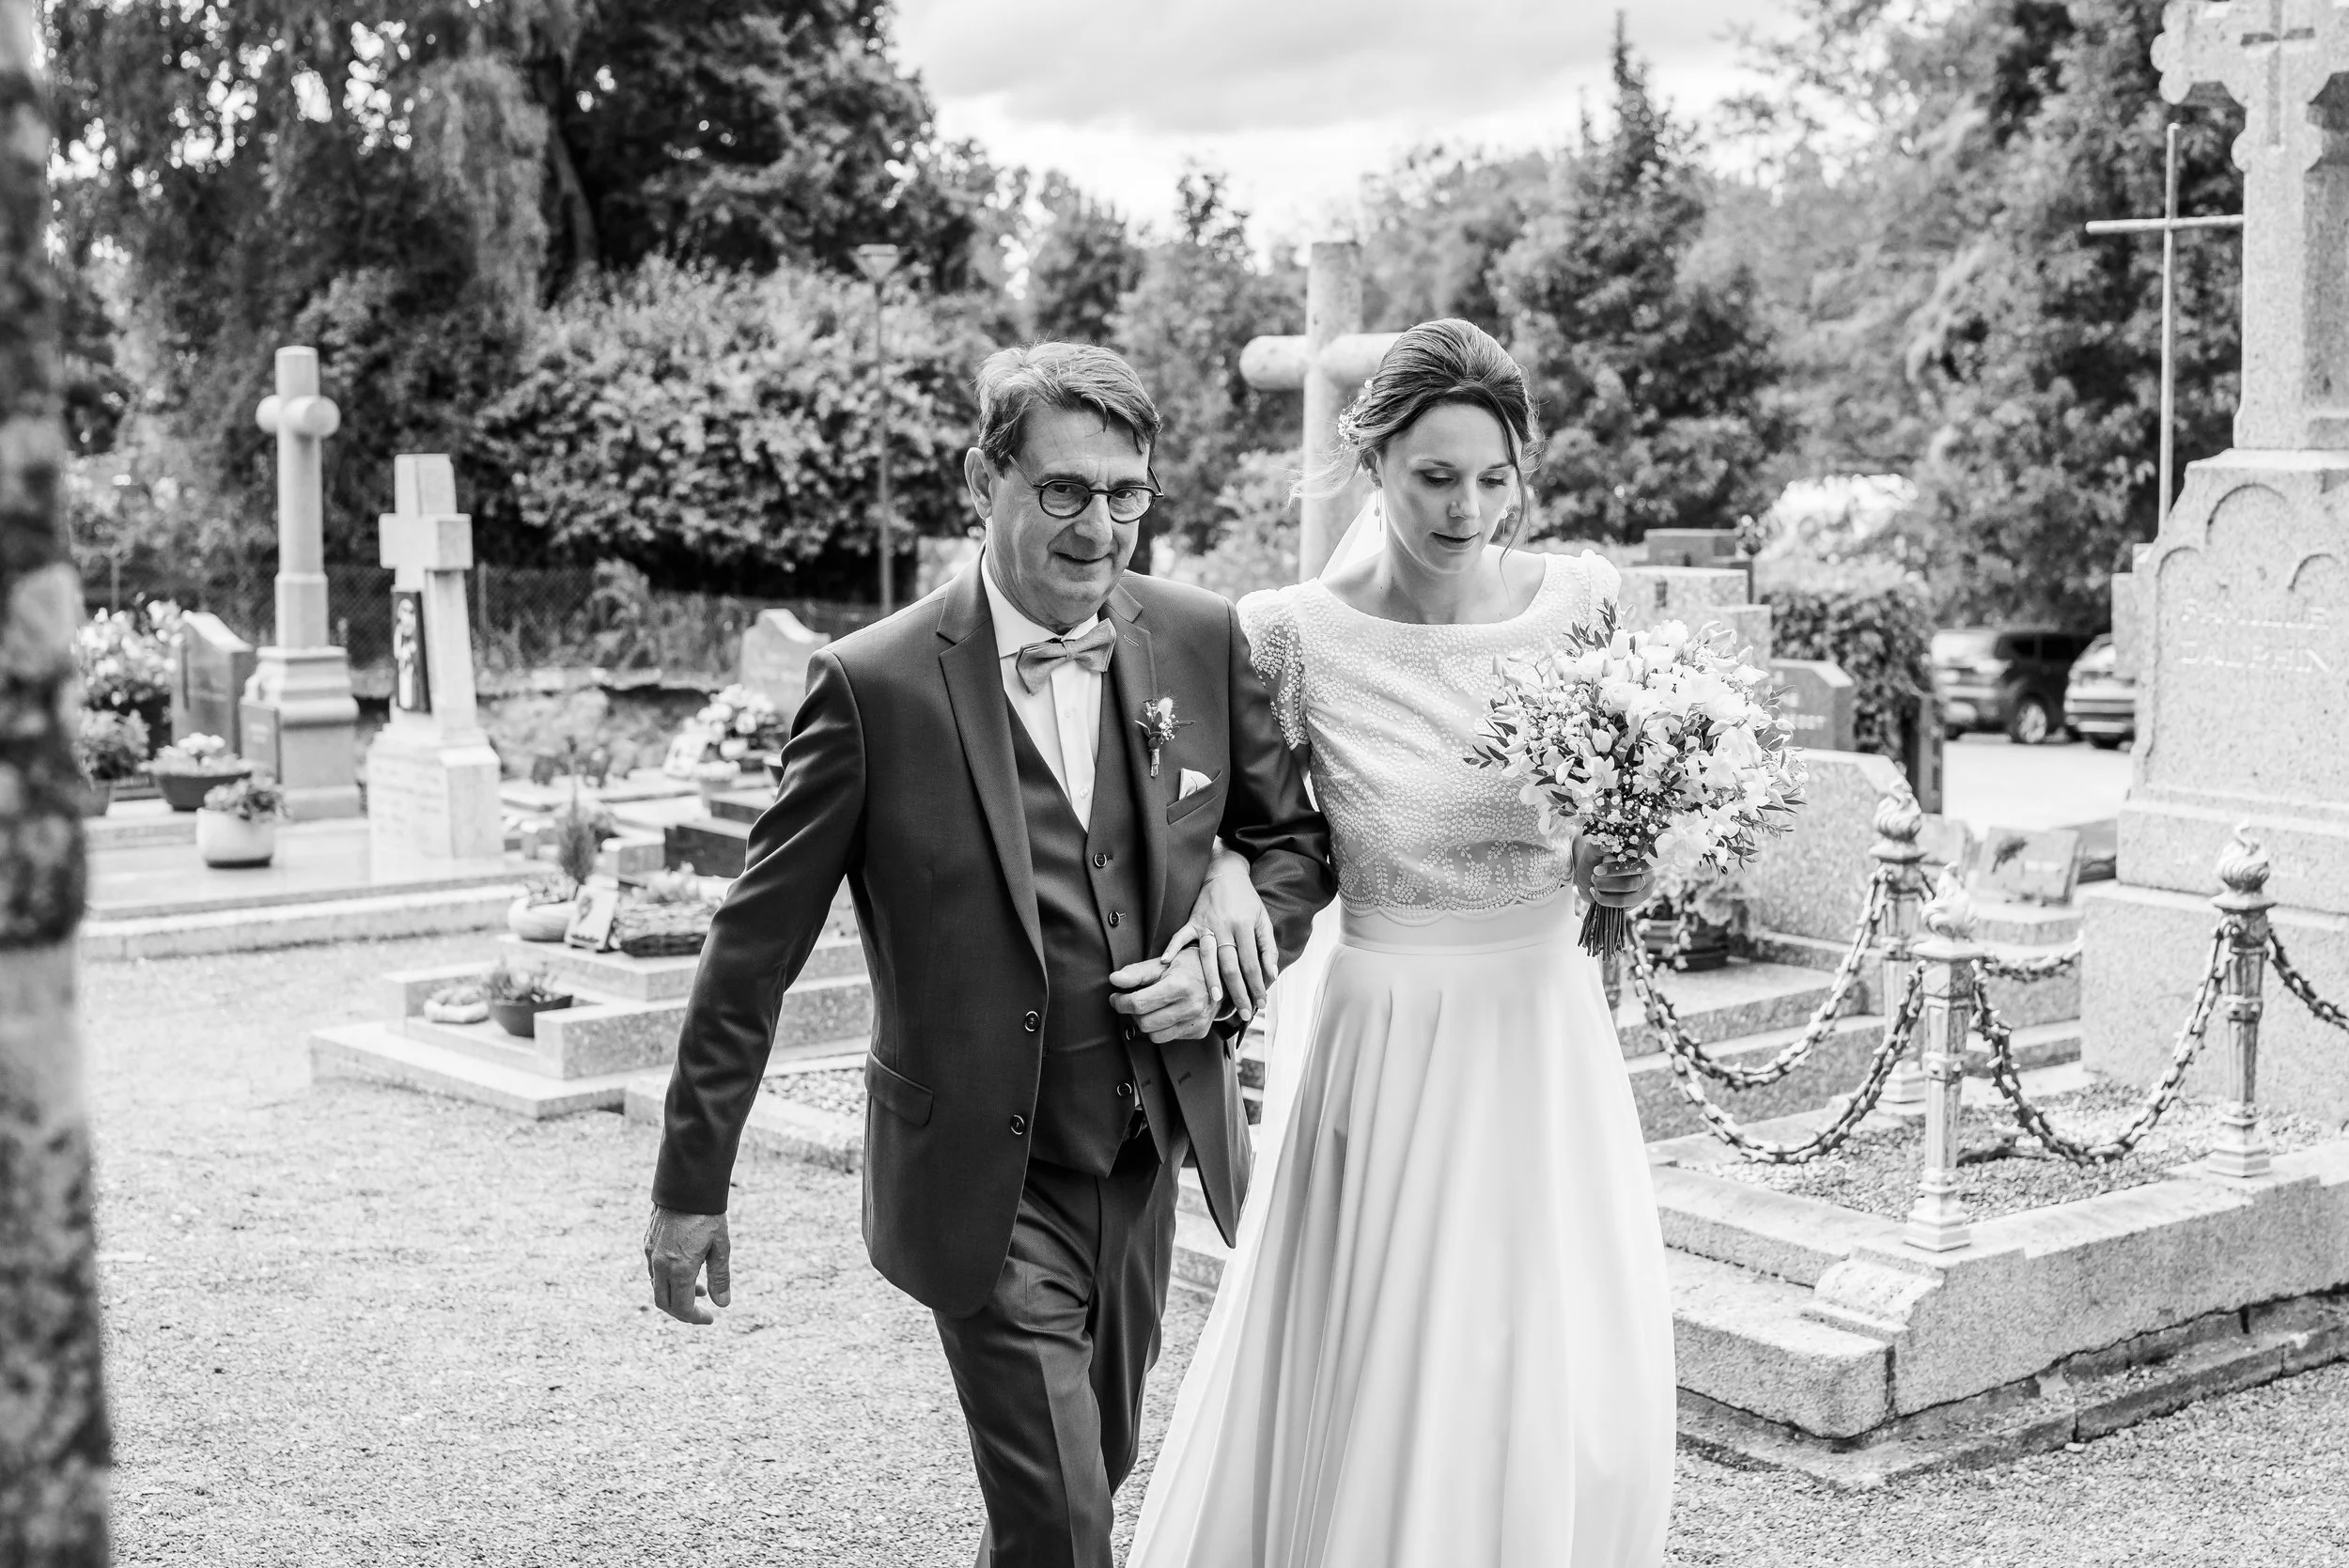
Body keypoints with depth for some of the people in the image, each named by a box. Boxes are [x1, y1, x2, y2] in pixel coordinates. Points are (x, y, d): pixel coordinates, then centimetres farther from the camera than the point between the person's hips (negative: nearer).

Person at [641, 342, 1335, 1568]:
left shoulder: (1203, 641, -4)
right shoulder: (875, 685, -16)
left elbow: (1293, 836, 10)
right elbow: (757, 944, -11)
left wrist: (1226, 963, -10)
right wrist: (692, 1184, -8)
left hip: (1147, 1157, 5)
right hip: (982, 1181, -5)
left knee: (1096, 1466, 23)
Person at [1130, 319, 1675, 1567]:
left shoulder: (1580, 597, -2)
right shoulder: (1297, 635, -10)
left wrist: (1616, 870, -8)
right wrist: (1220, 876, -19)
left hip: (1548, 1042, 3)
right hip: (1391, 1047, -3)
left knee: (1574, 1414, 9)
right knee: (1370, 1406, 4)